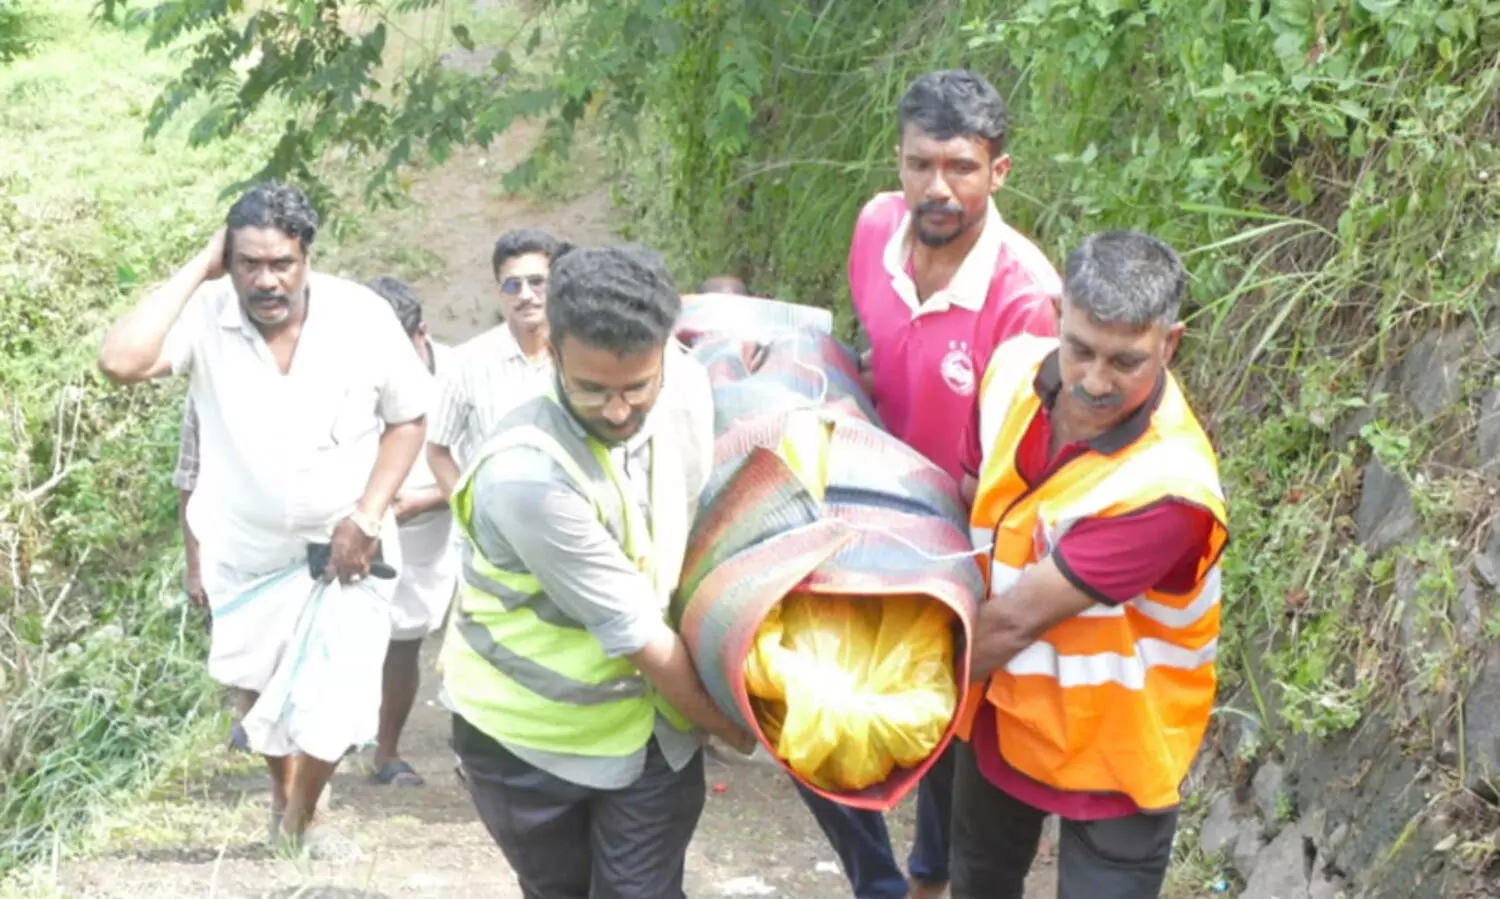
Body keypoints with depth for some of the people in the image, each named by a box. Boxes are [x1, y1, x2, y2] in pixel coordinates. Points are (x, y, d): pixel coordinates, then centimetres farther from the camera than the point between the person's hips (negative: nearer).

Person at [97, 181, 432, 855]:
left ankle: (298, 821, 25)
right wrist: (196, 270, -30)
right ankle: (281, 786, 49)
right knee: (258, 692, 17)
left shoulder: (363, 316, -17)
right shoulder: (206, 315, -19)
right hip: (247, 554, 1)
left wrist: (367, 515, -17)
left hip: (346, 547, -1)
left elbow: (409, 420, -6)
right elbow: (120, 363, -37)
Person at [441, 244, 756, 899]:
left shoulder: (687, 388, -14)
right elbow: (639, 633, -23)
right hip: (530, 734, -4)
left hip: (655, 719, 4)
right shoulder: (525, 475, -32)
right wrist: (726, 726, -11)